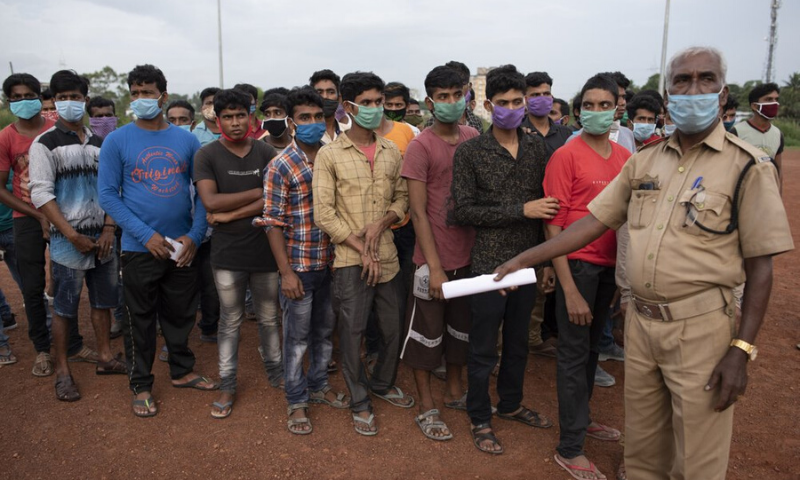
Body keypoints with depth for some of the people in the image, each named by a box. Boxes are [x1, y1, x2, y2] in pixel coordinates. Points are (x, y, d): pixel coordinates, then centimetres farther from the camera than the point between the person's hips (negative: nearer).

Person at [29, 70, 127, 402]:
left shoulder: (99, 144, 10)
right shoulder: (45, 144, -4)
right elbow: (40, 194, -11)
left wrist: (109, 229, -3)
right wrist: (74, 236, -15)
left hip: (103, 237, 5)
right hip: (68, 240, -5)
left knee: (103, 300, 13)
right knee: (64, 307, 2)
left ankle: (105, 357, 27)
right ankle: (62, 370, 15)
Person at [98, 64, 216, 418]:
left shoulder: (187, 140, 3)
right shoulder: (117, 141, -4)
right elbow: (108, 195, -7)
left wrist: (195, 235, -9)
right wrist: (145, 235, -16)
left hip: (183, 245, 2)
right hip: (139, 248, -2)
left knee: (181, 313, 15)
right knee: (141, 319, 8)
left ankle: (182, 371, 34)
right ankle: (141, 385, 24)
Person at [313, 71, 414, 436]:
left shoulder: (392, 152, 7)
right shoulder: (330, 155, -6)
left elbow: (402, 197, 11)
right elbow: (323, 213, -9)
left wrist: (380, 224, -10)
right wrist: (361, 250, -11)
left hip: (387, 255, 4)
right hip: (350, 259, -4)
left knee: (393, 328, 13)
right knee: (351, 332, 4)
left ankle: (383, 384, 39)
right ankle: (360, 403, 24)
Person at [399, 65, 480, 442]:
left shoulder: (473, 138, 5)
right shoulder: (420, 147, -12)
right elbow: (418, 211, -14)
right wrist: (435, 266, -17)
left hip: (469, 253, 6)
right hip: (434, 258, -6)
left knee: (462, 325, 18)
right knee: (427, 332, 7)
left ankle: (455, 392, 38)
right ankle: (426, 407, 23)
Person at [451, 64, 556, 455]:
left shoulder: (538, 148, 4)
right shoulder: (470, 152, -8)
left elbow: (545, 205, 9)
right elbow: (463, 211, -14)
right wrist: (521, 210, -19)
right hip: (489, 265, -4)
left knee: (518, 341, 20)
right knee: (484, 348, 8)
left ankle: (511, 404, 40)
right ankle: (479, 418, 26)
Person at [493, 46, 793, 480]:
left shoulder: (747, 166, -7)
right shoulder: (645, 161, 7)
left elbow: (760, 267, -8)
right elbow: (593, 221, 6)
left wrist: (741, 350, -12)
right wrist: (524, 259, 1)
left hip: (699, 329, -4)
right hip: (640, 322, 4)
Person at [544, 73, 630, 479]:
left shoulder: (624, 157, 5)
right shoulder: (566, 156, -12)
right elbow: (553, 226, -13)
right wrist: (570, 291, -17)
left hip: (611, 265, 6)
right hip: (578, 264, -6)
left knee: (592, 346, 18)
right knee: (574, 353, 4)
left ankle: (581, 418, 38)